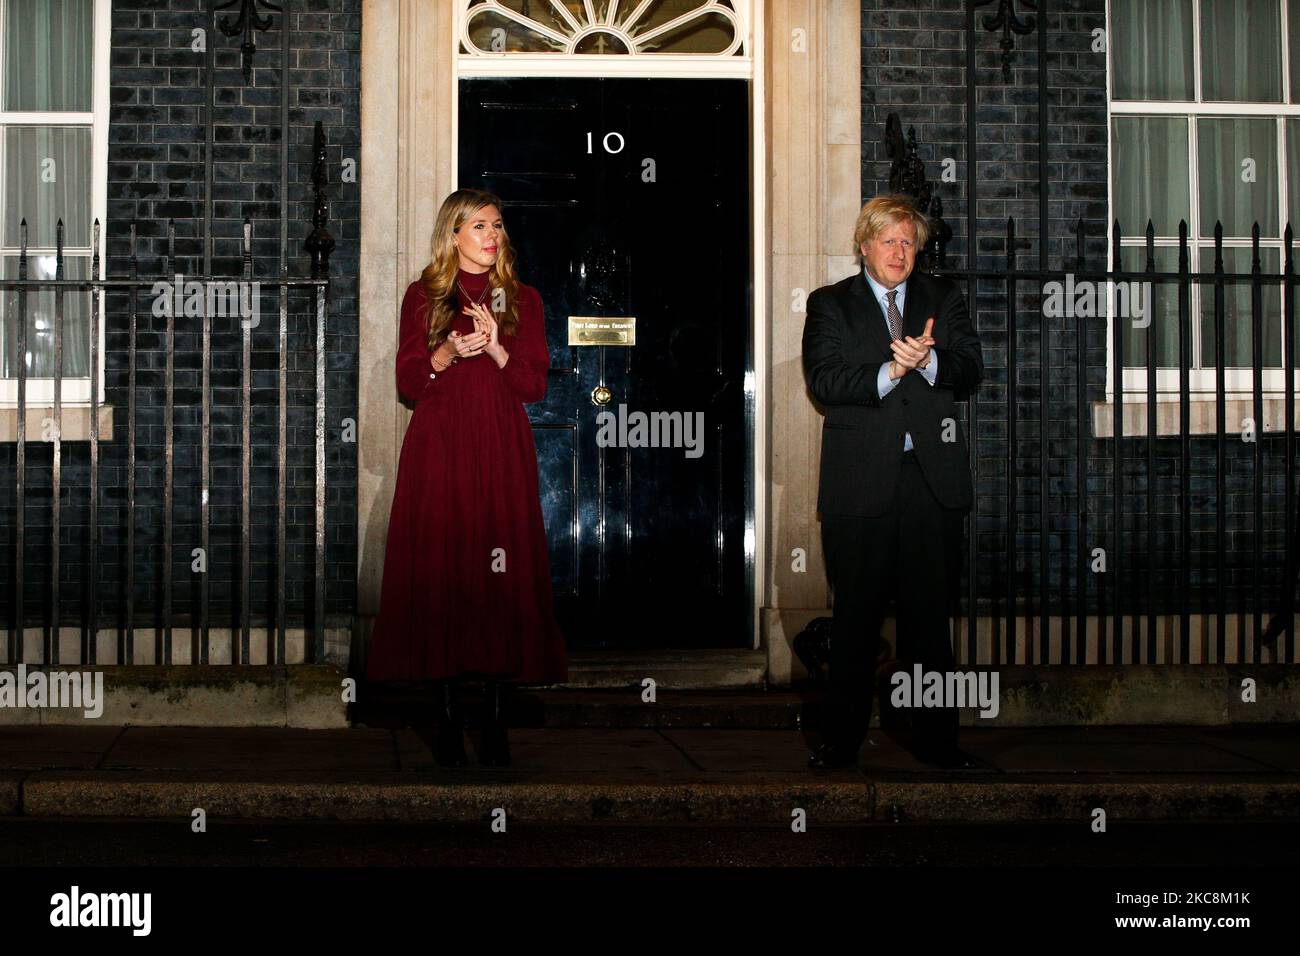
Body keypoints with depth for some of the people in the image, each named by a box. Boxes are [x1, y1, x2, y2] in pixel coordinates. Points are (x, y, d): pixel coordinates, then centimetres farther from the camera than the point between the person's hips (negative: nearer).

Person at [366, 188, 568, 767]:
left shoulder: (522, 299, 12)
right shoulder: (423, 296, 9)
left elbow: (535, 386, 4)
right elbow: (408, 384, 4)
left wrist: (495, 346, -11)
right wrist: (448, 353, -13)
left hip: (502, 452, 1)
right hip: (438, 451, -1)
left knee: (502, 572, -5)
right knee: (439, 572, -5)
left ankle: (496, 724, -1)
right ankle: (447, 718, 2)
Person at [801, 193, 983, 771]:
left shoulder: (945, 299, 15)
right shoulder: (830, 305, 7)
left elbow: (970, 372, 5)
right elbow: (823, 379, -7)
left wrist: (929, 361, -16)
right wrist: (888, 373, -21)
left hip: (933, 478, 2)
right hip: (860, 479, -2)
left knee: (929, 613, 6)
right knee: (856, 615, 2)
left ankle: (936, 739, 14)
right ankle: (841, 739, 10)